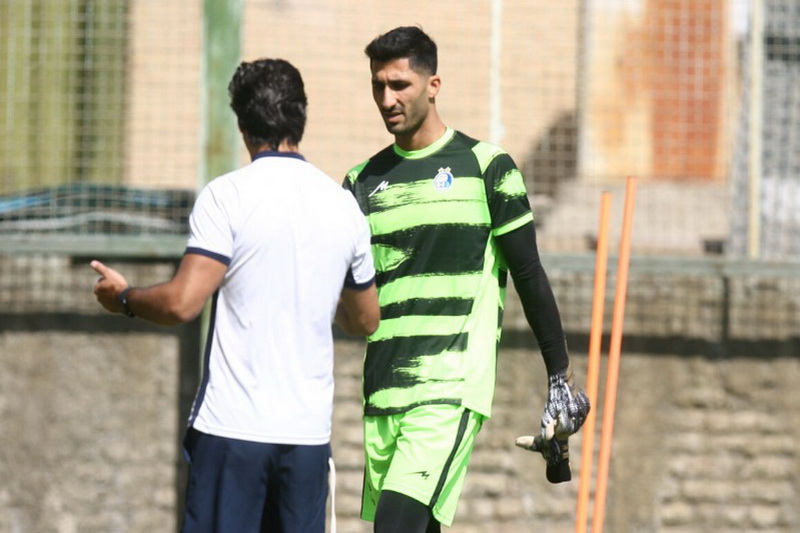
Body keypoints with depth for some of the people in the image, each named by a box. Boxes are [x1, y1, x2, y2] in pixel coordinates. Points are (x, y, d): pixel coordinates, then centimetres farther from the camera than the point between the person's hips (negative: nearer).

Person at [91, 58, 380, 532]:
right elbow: (366, 320, 19)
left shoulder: (227, 196, -7)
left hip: (232, 426, -4)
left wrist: (124, 297, 5)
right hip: (309, 429, 4)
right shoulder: (344, 204, 8)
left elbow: (182, 303, -14)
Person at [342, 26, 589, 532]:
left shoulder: (484, 167, 1)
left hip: (451, 389, -5)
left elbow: (530, 276, 4)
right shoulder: (364, 181, 13)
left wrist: (562, 375, 4)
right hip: (382, 393, 5)